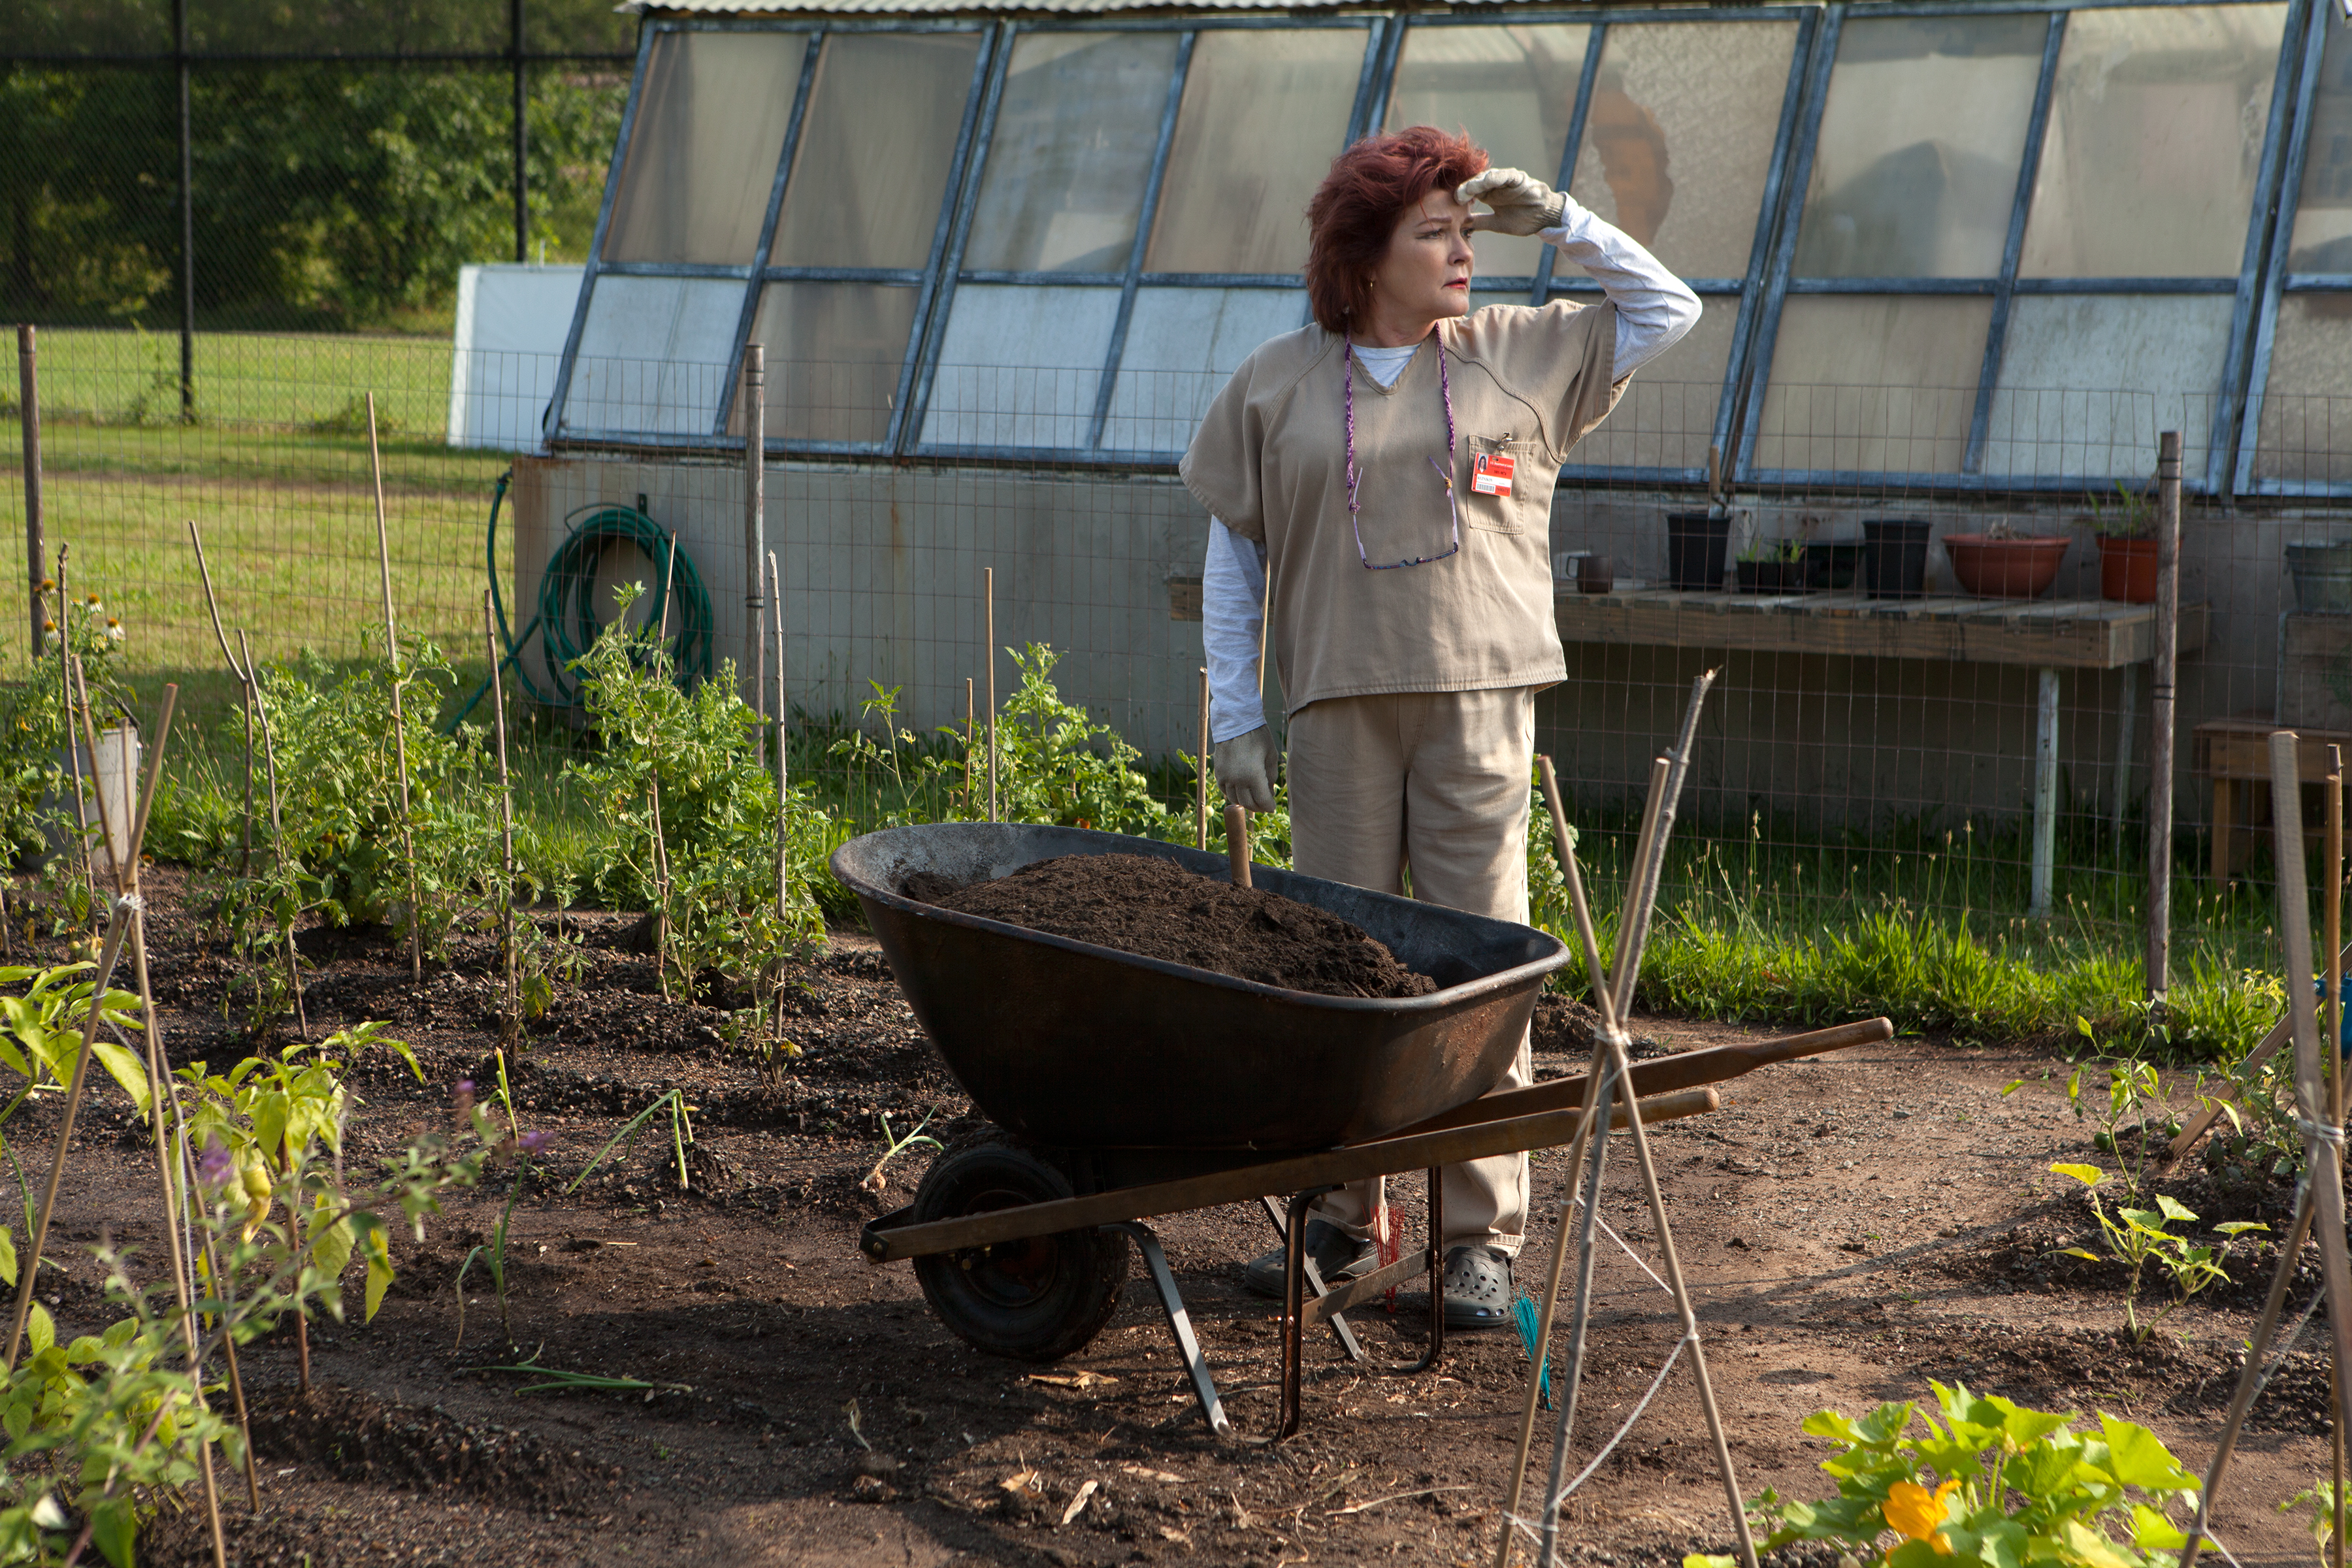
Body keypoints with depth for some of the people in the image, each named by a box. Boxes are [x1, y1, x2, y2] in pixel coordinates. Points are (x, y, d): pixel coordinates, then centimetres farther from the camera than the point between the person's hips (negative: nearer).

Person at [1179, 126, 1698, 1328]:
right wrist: (1235, 714, 4)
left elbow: (1667, 310, 17)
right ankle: (1340, 1215, 17)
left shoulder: (1519, 355, 10)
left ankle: (1480, 1238, 4)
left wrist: (1557, 221, 5)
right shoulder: (1278, 385, 8)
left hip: (1478, 700, 0)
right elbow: (1233, 553, 11)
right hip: (1340, 702, 0)